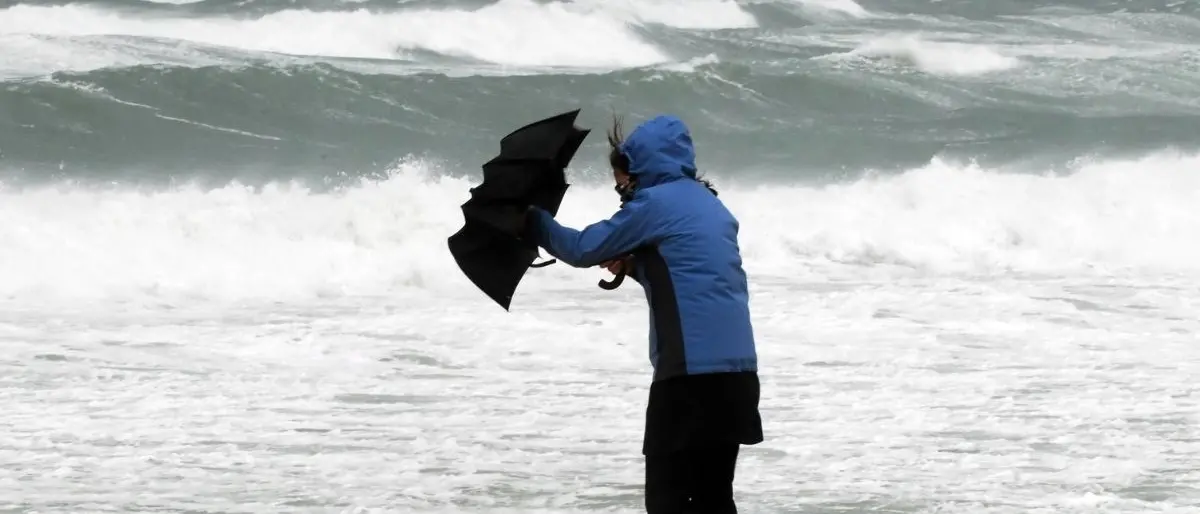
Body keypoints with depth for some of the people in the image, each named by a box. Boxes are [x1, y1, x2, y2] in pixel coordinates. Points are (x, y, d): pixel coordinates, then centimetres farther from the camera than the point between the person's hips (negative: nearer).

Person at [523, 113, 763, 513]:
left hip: (690, 373, -8)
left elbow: (583, 250, 2)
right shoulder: (712, 206, 20)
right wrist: (633, 267, 18)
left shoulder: (654, 202, -4)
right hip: (737, 371, 8)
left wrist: (534, 222, 18)